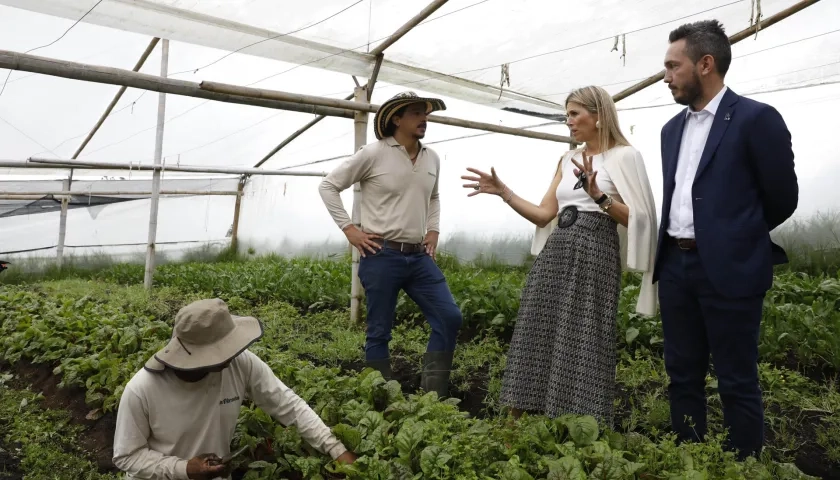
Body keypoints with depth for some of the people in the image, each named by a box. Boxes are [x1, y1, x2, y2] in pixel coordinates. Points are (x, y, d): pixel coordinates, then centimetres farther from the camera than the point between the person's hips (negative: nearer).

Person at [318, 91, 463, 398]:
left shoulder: (432, 158, 10)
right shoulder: (374, 154, -7)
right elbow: (328, 186, -2)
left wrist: (434, 230, 14)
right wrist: (349, 229, -8)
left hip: (420, 257, 6)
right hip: (382, 257, -6)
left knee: (449, 318, -1)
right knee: (379, 332, 2)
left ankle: (432, 397, 11)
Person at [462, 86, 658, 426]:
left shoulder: (624, 156, 0)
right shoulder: (567, 161, 18)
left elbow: (637, 218, -8)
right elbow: (544, 215, 13)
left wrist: (598, 197, -21)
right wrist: (503, 192, 5)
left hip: (593, 254, -6)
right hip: (555, 254, 6)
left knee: (582, 345, -5)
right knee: (537, 338, 4)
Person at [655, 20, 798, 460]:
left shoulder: (756, 119, -6)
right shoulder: (672, 129, 14)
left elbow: (782, 199, -2)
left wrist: (735, 236, 10)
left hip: (728, 269, -6)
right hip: (676, 265, 7)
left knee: (737, 383, 3)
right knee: (682, 376, 13)